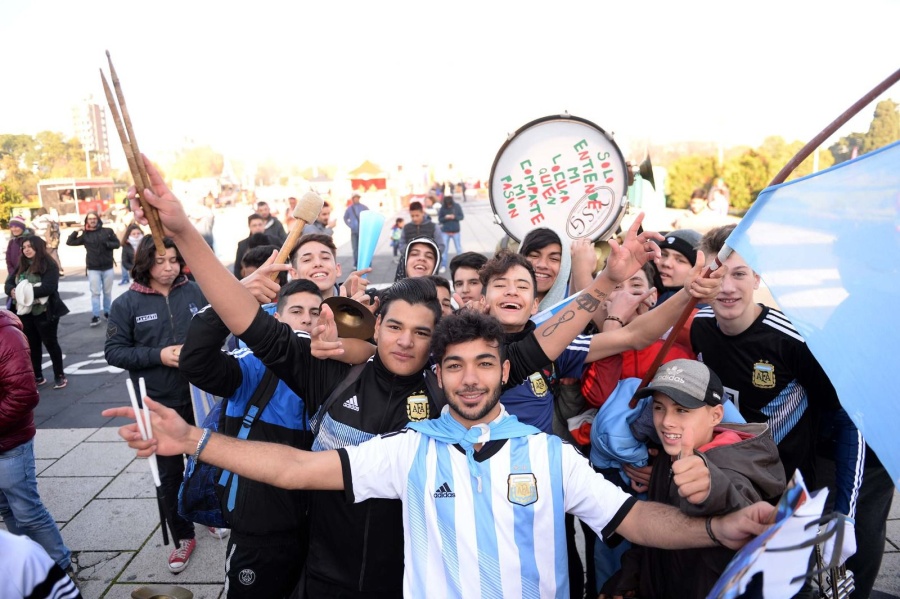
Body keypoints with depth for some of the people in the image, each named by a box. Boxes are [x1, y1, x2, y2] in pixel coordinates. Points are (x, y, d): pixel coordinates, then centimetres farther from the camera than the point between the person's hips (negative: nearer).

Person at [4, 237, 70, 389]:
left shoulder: (49, 265, -11)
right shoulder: (22, 266, 10)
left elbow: (48, 287, -22)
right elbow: (9, 283, 5)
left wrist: (27, 292, -26)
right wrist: (13, 291, -16)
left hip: (44, 312, -6)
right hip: (25, 312, 6)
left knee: (50, 343, 3)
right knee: (32, 345, 14)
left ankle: (59, 376, 15)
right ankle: (37, 377, 25)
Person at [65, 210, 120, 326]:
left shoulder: (107, 231, 1)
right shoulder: (85, 235, 4)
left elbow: (117, 244, 3)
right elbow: (69, 242, 6)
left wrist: (107, 244, -16)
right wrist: (76, 232, -8)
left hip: (108, 267, 0)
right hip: (93, 269, 0)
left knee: (107, 292, 10)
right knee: (95, 293, 0)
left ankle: (107, 312, 24)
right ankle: (95, 316, 3)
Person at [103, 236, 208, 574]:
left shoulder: (195, 293, -4)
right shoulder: (127, 303, -6)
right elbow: (113, 351, -7)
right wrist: (158, 356, -18)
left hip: (199, 395, 1)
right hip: (159, 404, -1)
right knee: (170, 473, 12)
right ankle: (183, 537, 28)